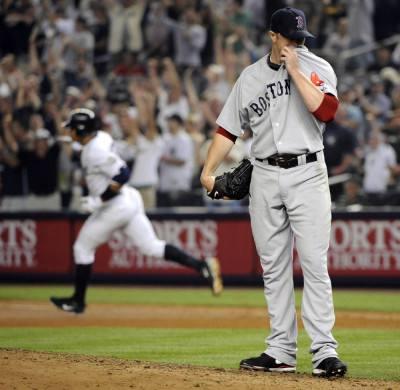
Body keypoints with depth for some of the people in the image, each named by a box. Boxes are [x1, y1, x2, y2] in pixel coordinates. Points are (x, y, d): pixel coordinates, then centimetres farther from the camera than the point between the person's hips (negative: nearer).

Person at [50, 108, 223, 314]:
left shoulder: (96, 151, -22)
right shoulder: (100, 137, 7)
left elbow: (122, 174, -29)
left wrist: (99, 200, -24)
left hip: (116, 207, -9)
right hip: (129, 200, 9)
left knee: (83, 248, 6)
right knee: (151, 246, 7)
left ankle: (78, 300, 16)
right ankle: (202, 266, -5)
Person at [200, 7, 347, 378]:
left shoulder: (318, 68, 1)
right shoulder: (251, 76, 12)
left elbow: (325, 110, -17)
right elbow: (229, 128, 12)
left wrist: (295, 70, -15)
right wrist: (208, 170, 3)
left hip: (307, 173, -4)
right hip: (265, 176, 4)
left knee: (314, 265, -10)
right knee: (274, 267, 5)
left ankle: (324, 351, -12)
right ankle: (281, 351, 10)